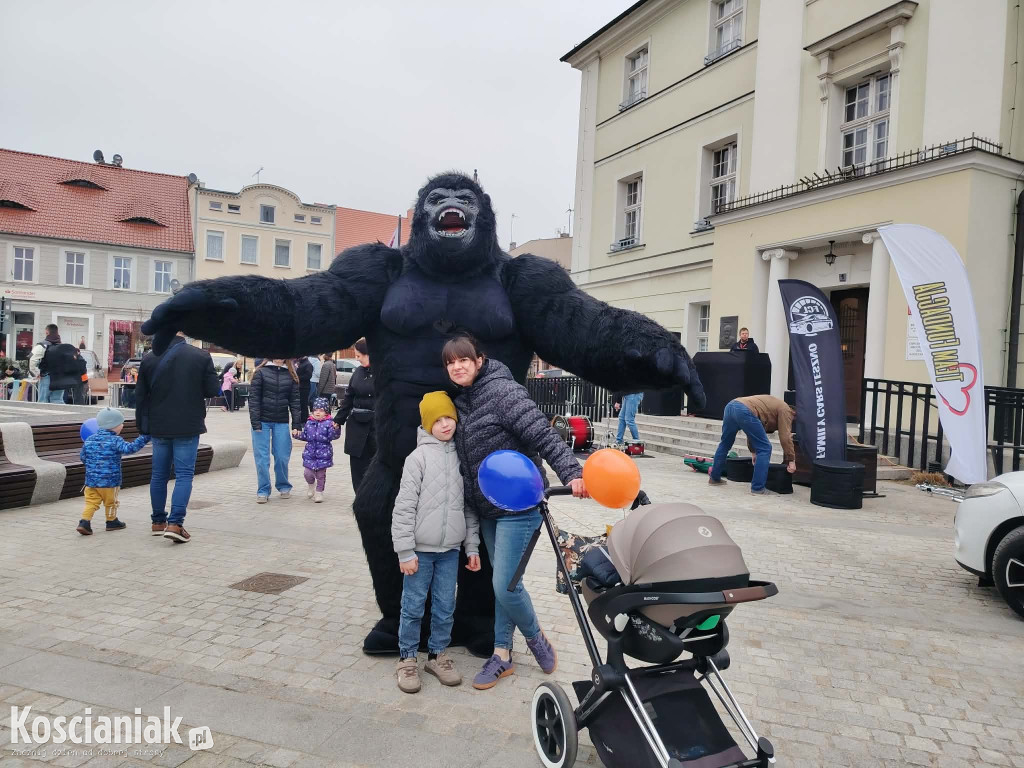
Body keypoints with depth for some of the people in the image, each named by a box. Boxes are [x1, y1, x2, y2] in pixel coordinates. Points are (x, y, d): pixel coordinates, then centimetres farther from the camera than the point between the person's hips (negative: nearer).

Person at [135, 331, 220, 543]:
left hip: (159, 427, 3)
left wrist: (143, 426, 15)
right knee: (184, 474, 0)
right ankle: (175, 523, -9)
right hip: (188, 427, -3)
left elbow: (140, 396, 5)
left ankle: (158, 522, 24)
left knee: (159, 474, 14)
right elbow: (212, 390, -7)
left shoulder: (149, 359, 0)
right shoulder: (201, 356, -10)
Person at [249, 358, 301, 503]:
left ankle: (284, 486, 22)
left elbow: (295, 400, 6)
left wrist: (296, 424, 0)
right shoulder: (261, 372, 0)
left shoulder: (291, 375, 6)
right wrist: (255, 422, -10)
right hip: (262, 421, -1)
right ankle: (263, 491, 9)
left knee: (282, 457, 3)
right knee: (262, 457, 0)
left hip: (282, 422, 2)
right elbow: (253, 397, -3)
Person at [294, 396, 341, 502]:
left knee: (321, 474, 6)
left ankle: (319, 492, 23)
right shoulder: (309, 423, 6)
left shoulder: (329, 423, -8)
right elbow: (305, 436, 16)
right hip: (310, 453, 3)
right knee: (307, 473, 1)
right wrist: (297, 434, 0)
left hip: (323, 453, -3)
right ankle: (311, 485, 32)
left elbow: (333, 436, -16)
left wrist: (336, 429, -34)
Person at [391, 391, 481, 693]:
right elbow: (404, 507, -9)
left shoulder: (461, 455, 4)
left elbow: (469, 505, 8)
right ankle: (407, 658, 24)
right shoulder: (419, 457, -9)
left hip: (451, 550, 4)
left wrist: (472, 547, 7)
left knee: (445, 608, 12)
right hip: (421, 549, -3)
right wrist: (405, 552, -11)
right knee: (413, 607, 7)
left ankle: (438, 654, 30)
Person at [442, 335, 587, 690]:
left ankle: (535, 637, 22)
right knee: (500, 583, 16)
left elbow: (543, 434, -24)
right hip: (488, 509, 8)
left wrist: (571, 473, -34)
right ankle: (502, 655, 28)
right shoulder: (462, 402, 8)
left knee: (505, 584, -6)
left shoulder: (503, 391, -17)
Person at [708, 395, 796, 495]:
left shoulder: (774, 404, 36)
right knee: (764, 448, 1)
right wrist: (791, 461, 7)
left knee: (724, 444, 25)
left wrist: (754, 451, 39)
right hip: (744, 411, -9)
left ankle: (714, 478, 35)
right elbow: (785, 437, 1)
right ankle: (757, 488, 1)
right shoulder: (785, 410, 13)